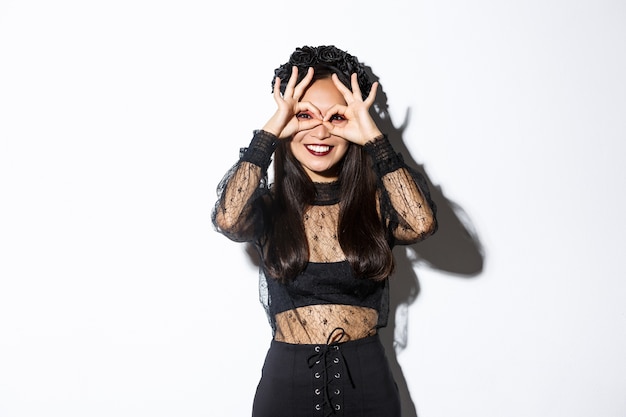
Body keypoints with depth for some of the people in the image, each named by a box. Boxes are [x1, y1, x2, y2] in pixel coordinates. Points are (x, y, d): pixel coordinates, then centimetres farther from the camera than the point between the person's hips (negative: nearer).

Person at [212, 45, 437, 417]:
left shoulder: (374, 204, 0)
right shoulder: (269, 205, -1)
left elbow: (421, 224, -21)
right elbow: (228, 221, -23)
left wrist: (374, 137, -17)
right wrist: (271, 130, -17)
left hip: (367, 382, 1)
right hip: (287, 382, 0)